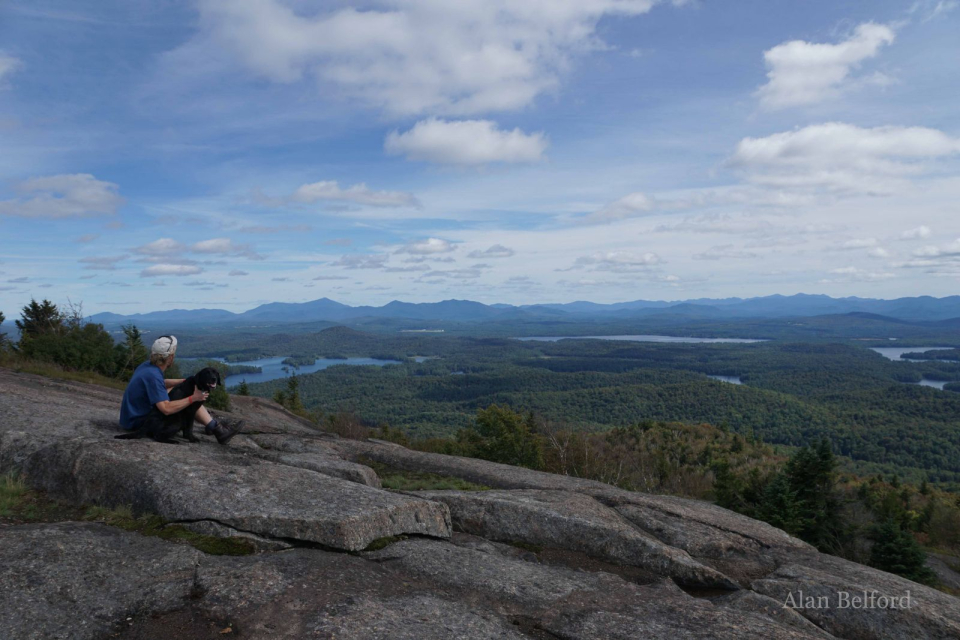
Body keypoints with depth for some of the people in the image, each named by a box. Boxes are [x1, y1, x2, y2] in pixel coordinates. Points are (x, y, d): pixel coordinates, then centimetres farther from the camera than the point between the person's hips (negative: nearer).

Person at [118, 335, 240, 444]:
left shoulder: (147, 366, 0)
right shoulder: (152, 375, -27)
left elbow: (162, 384, 21)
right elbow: (166, 409, -31)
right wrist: (193, 398, -23)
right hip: (140, 424, -10)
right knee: (193, 404, -9)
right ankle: (217, 430, 3)